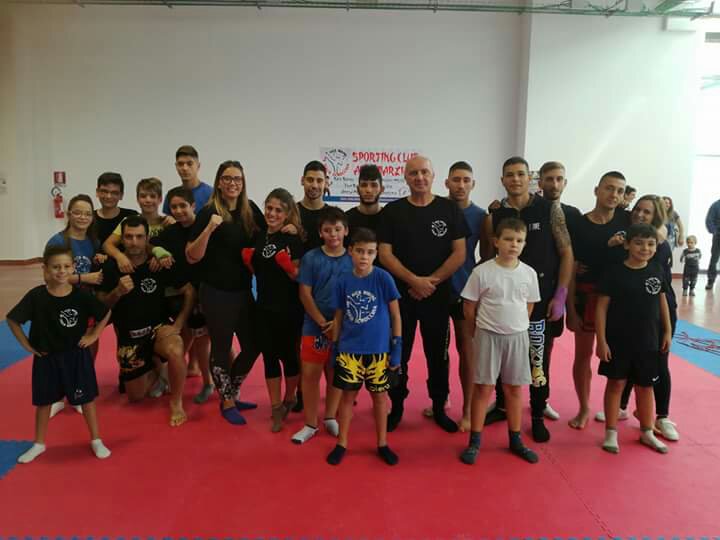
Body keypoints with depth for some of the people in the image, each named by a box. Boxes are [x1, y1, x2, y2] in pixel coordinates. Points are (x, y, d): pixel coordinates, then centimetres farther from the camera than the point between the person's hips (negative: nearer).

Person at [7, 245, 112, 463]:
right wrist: (26, 344, -5)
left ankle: (96, 440, 23)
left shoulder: (81, 295, -14)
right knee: (44, 400, 16)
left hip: (77, 355, -1)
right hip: (46, 357, 1)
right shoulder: (36, 296, -14)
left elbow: (105, 313, 0)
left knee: (86, 398, 8)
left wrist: (93, 335, -4)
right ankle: (39, 443, 35)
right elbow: (12, 319, -4)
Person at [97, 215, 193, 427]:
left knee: (176, 351, -38)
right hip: (128, 336, 3)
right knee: (136, 396, 10)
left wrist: (178, 324, -15)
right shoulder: (111, 266, -10)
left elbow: (189, 292, -7)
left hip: (158, 327, -2)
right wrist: (118, 292, -25)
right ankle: (157, 373, 44)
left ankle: (176, 402, -12)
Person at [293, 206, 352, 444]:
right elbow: (305, 294, -5)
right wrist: (323, 323, -12)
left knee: (336, 375, 14)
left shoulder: (353, 260, -2)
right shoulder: (311, 258, -4)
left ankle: (330, 418, 33)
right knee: (310, 374, 3)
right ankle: (310, 424, 19)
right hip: (315, 327, -1)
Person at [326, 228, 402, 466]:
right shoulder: (343, 281, -3)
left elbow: (395, 315, -3)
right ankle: (341, 444, 26)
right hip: (349, 350, 1)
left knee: (380, 396, 12)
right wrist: (334, 347, 6)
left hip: (378, 350, -1)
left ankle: (382, 444, 29)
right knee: (348, 395, 11)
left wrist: (397, 347, -6)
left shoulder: (383, 278, -10)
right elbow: (339, 317, 6)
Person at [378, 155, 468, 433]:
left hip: (438, 295, 0)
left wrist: (431, 282, -11)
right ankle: (397, 406, 23)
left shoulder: (450, 209, 1)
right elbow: (385, 254, -4)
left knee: (438, 354, 10)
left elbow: (459, 254, -2)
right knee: (398, 354, 7)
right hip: (400, 293, 0)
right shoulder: (392, 211, 1)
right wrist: (414, 280, -14)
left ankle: (439, 407, 25)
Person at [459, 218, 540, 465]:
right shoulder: (482, 271, -11)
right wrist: (485, 327, 2)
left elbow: (529, 306, 12)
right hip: (488, 336, -3)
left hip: (518, 336, 3)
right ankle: (474, 441, 15)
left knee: (515, 389, 12)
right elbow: (469, 307, -4)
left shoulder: (529, 273, -2)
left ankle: (515, 440, 27)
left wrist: (516, 325, 8)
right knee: (483, 388, 3)